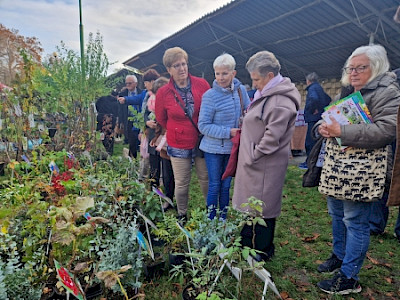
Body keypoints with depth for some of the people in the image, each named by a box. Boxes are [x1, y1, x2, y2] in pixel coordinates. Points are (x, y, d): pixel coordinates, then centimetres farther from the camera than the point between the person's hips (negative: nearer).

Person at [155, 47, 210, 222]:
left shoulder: (201, 84, -6)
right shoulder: (163, 93, -8)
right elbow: (161, 119, 9)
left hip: (202, 142, 1)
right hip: (178, 146, -1)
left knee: (206, 179, 12)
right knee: (182, 183, 8)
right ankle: (182, 215, 30)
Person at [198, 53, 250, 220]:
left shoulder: (241, 90, -1)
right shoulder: (210, 96, -15)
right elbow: (203, 126, -15)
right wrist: (228, 132, -21)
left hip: (232, 147, 4)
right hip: (214, 148, -4)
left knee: (226, 186, 16)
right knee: (214, 186, 7)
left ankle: (223, 219, 33)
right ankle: (211, 222, 26)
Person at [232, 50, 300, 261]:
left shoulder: (280, 103, -21)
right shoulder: (266, 94, 11)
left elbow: (272, 137, -24)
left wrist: (253, 155, -15)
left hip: (265, 167, -10)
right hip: (253, 164, 10)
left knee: (263, 208, 6)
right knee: (248, 204, 20)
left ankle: (263, 251, 26)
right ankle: (245, 244, 39)